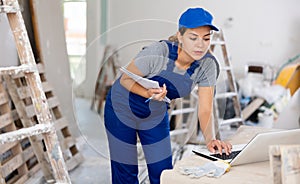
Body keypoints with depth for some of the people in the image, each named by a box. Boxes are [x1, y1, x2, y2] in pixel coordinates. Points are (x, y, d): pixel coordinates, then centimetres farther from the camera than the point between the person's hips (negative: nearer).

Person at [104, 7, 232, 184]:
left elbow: (205, 110, -15)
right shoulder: (157, 52, -32)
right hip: (122, 111, -3)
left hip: (156, 115, 4)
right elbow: (125, 79, -18)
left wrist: (210, 139, -32)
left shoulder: (208, 65, -18)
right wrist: (149, 93, -36)